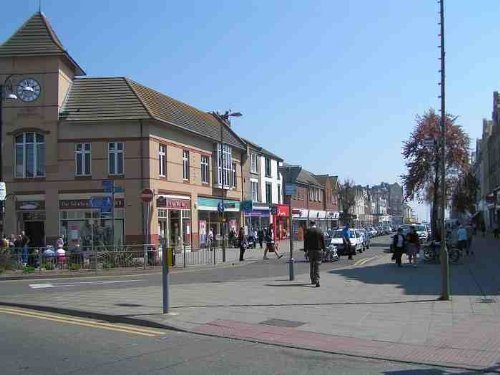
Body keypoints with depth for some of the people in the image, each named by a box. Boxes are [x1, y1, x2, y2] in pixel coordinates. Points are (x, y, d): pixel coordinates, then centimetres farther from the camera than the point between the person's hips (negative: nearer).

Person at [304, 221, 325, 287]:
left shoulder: (307, 231, 1)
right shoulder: (319, 231, -1)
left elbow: (305, 242, 1)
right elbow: (323, 241, 0)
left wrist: (305, 250, 4)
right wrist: (323, 250, 6)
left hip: (310, 250, 1)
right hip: (318, 250, -1)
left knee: (311, 265, 14)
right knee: (317, 266, -2)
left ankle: (312, 280, 18)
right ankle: (317, 280, -13)